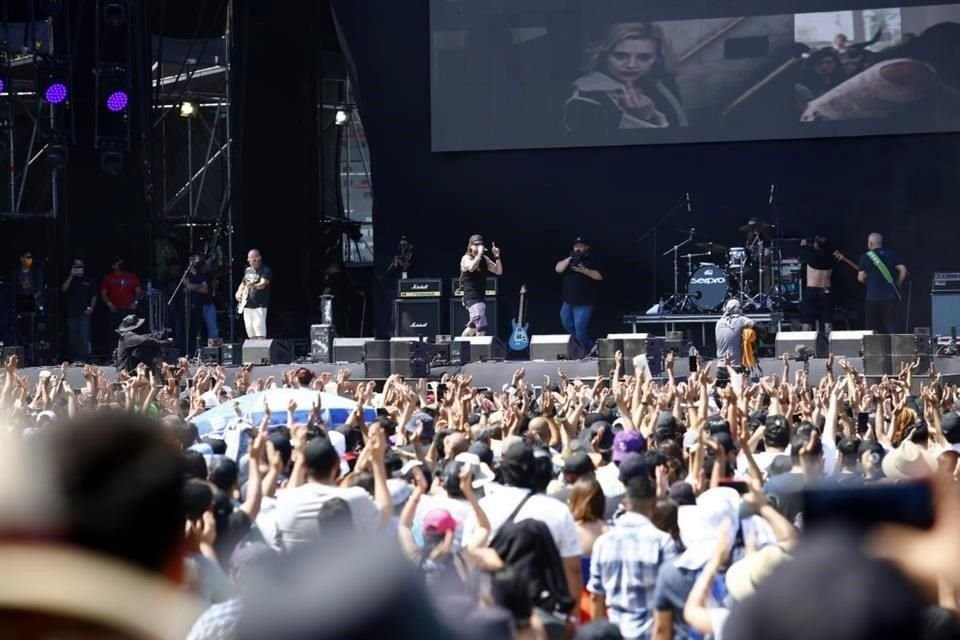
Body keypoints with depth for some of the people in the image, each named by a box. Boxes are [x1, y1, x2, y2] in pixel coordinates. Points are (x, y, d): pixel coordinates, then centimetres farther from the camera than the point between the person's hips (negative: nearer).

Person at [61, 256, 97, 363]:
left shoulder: (88, 280, 11)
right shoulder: (70, 279, 11)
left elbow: (94, 295, 13)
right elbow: (63, 289, -6)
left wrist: (91, 307, -1)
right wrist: (71, 276, -9)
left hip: (84, 313, -2)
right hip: (72, 313, 2)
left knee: (84, 337, -11)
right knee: (72, 338, 1)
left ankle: (83, 359, -11)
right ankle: (73, 359, 6)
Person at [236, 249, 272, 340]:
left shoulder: (265, 270, -6)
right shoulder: (247, 270, 17)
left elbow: (263, 284, -22)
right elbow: (243, 284, 29)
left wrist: (254, 286, -42)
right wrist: (239, 292, 8)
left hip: (259, 306, -7)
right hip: (247, 306, 7)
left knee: (260, 334, -15)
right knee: (251, 335, 9)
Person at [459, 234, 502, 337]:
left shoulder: (484, 259, 13)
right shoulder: (466, 258, -7)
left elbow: (499, 271, 10)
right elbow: (471, 268, -30)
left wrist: (497, 256, -2)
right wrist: (479, 254, -25)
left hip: (480, 296, 8)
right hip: (471, 297, -8)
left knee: (473, 327, 19)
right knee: (482, 327, -19)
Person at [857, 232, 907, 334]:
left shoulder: (865, 257, 0)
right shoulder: (891, 254, 5)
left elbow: (861, 278, 1)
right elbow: (903, 270, -2)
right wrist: (897, 285, 11)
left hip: (873, 296, -1)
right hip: (890, 295, 1)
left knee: (871, 328, 8)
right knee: (891, 326, 0)